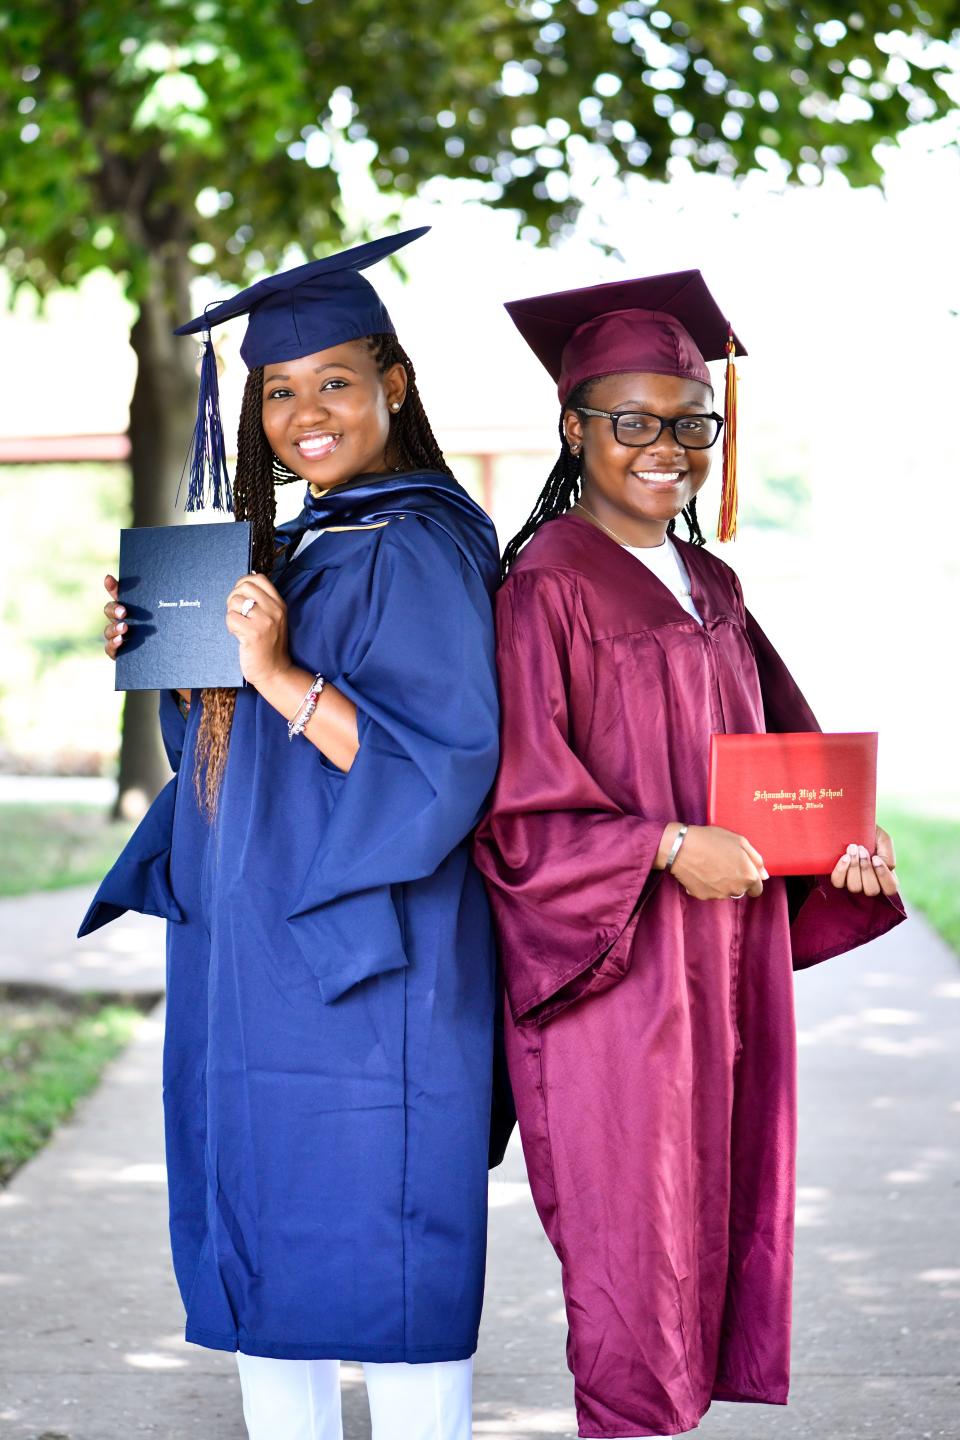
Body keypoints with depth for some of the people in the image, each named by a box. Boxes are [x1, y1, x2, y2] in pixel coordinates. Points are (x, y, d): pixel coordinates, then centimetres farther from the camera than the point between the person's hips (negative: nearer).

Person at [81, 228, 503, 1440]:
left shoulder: (414, 552, -12)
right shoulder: (288, 550, 15)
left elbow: (443, 768, -19)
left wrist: (282, 676, -25)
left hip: (360, 979, -9)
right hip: (255, 974, 9)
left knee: (377, 1274, -3)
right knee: (262, 1258, 13)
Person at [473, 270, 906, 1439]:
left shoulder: (712, 590, 13)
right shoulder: (544, 586, -10)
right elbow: (514, 798, -16)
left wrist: (843, 835, -2)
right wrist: (667, 846, -23)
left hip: (728, 969, 7)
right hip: (617, 971, -7)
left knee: (717, 1218, 12)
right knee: (632, 1245, -1)